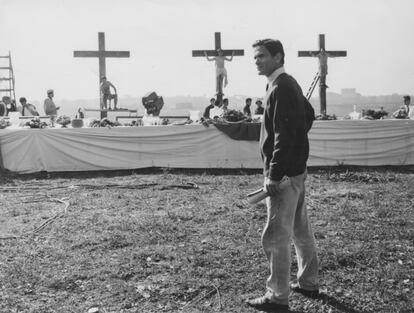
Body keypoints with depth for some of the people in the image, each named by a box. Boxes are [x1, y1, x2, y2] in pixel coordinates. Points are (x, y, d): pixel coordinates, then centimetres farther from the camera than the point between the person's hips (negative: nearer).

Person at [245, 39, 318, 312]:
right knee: (301, 230, 18)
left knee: (276, 237, -4)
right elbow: (309, 114, 26)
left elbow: (284, 136, -24)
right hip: (297, 169, 10)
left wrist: (274, 175, -24)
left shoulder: (281, 87, -17)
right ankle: (309, 283, 31)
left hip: (285, 174, -10)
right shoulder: (290, 83, 13)